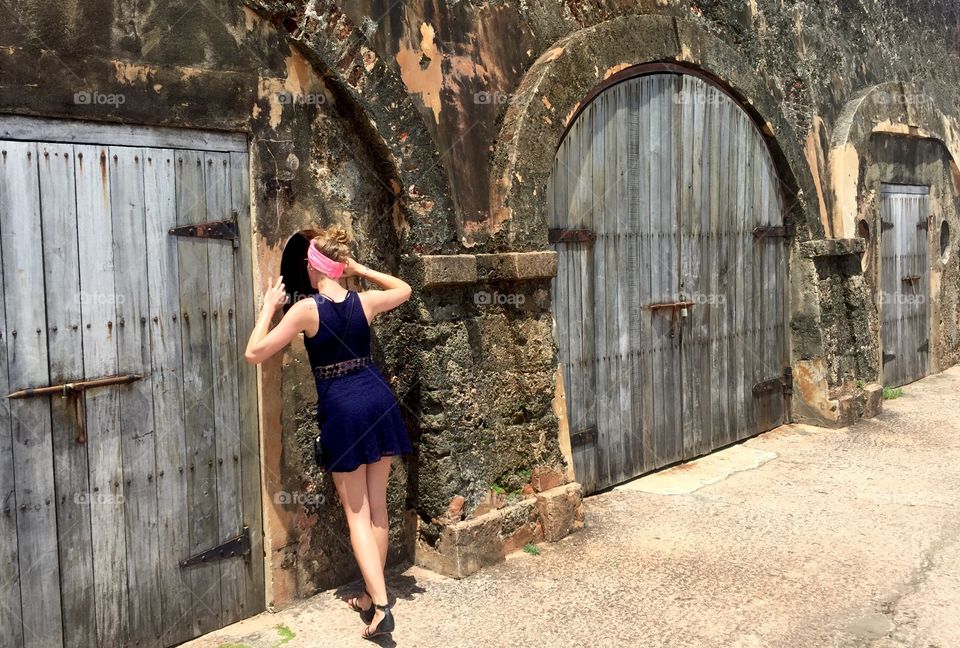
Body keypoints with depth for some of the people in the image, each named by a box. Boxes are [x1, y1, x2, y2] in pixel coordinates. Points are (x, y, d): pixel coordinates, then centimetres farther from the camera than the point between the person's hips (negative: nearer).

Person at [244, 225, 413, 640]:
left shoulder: (307, 309, -12)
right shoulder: (363, 302, 1)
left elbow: (254, 354, -10)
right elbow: (404, 289, 23)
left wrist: (268, 307, 1)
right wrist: (362, 270, 19)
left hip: (341, 410, -4)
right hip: (378, 400, 4)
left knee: (357, 515, 4)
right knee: (377, 508, 13)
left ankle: (381, 607, -4)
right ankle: (372, 597, 26)